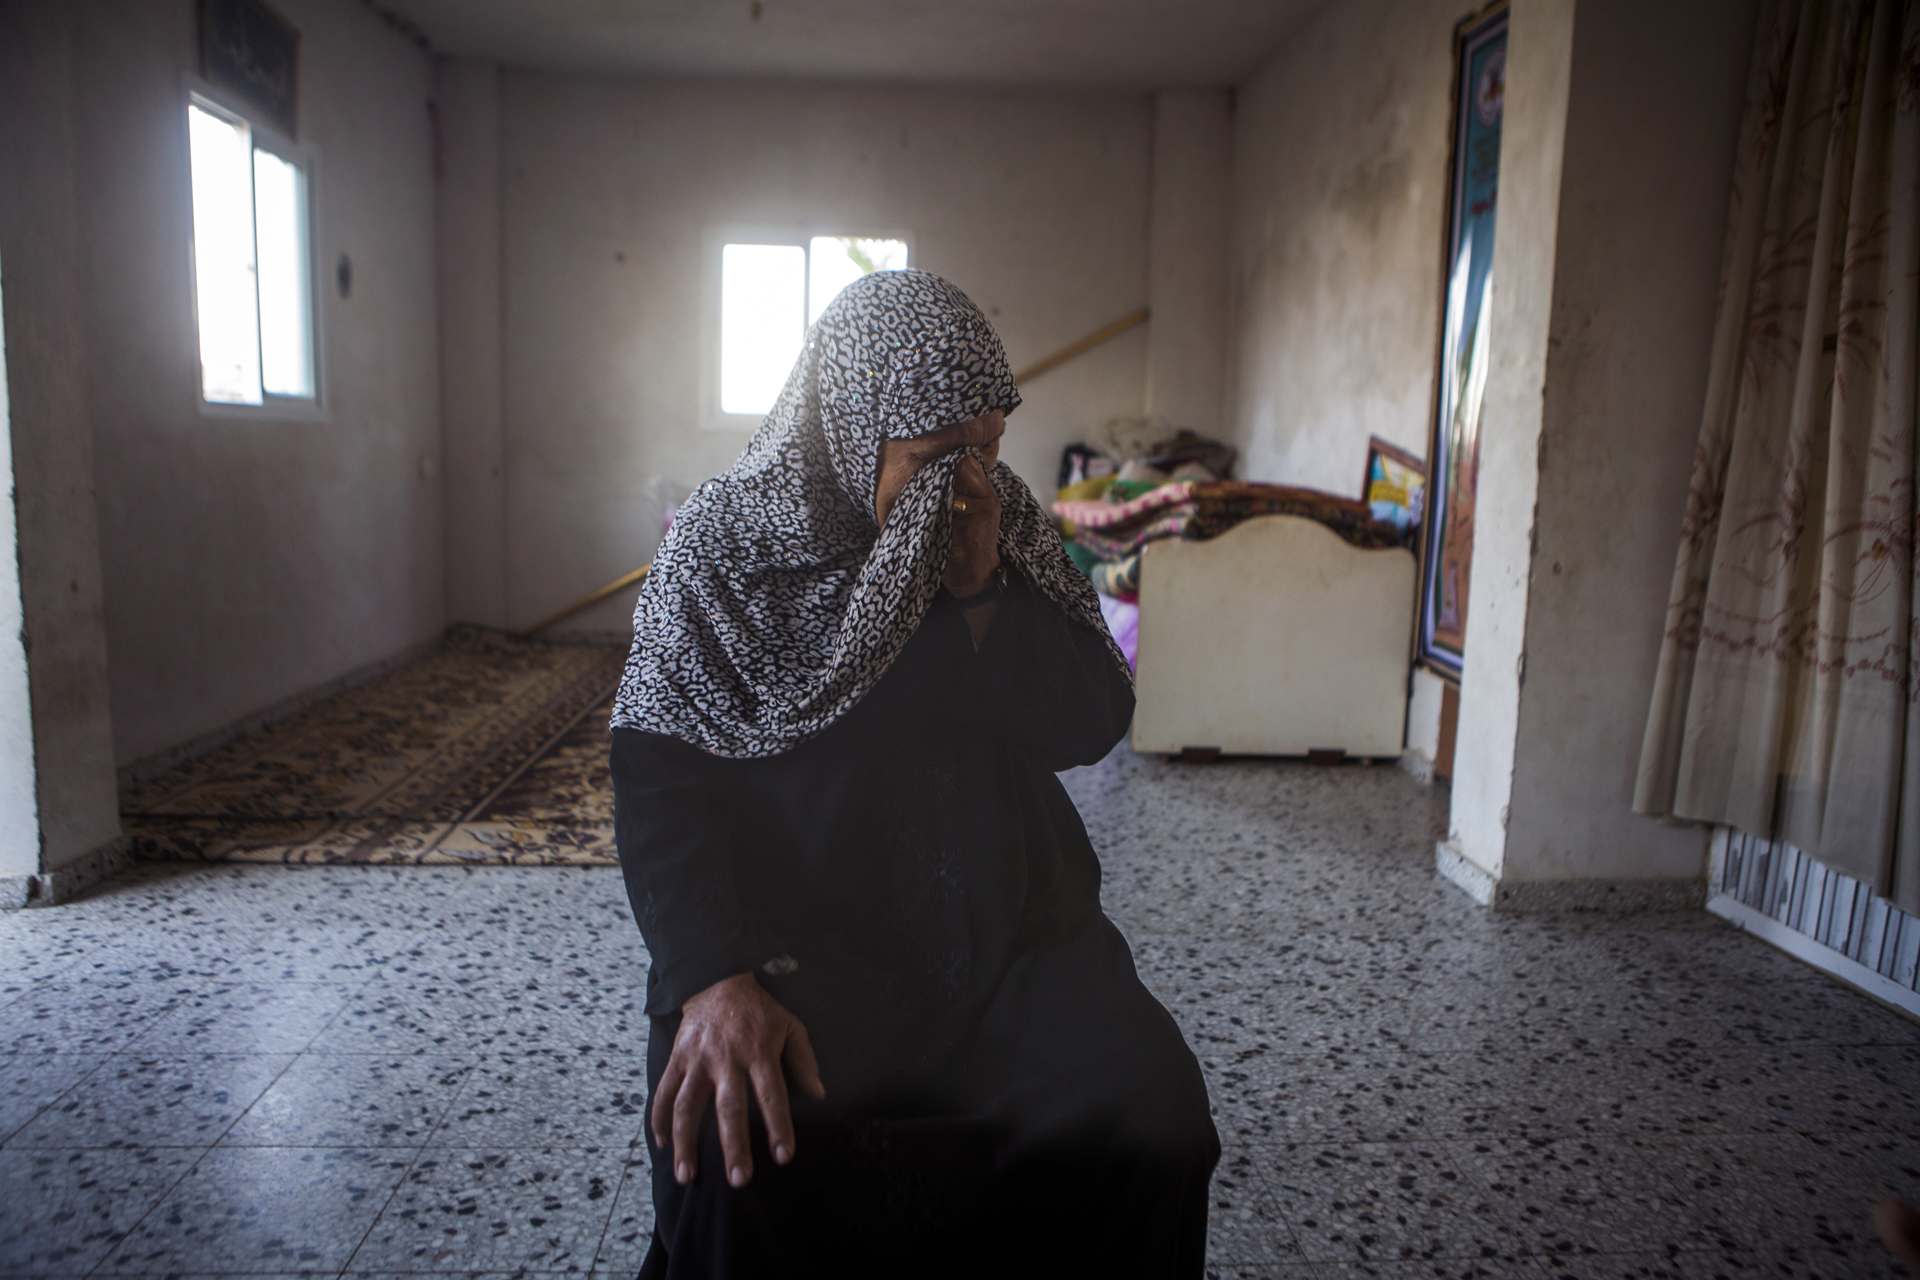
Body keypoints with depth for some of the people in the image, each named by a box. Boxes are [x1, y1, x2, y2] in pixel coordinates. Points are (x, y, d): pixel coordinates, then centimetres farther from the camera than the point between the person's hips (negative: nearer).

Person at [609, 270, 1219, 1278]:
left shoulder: (1010, 532, 8)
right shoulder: (724, 540, -3)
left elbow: (1090, 726, 3)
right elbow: (660, 769, -10)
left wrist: (983, 597, -14)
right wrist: (718, 978, -26)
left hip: (1014, 930, 3)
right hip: (796, 925, -2)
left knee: (1147, 1111, -21)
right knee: (740, 1143, -31)